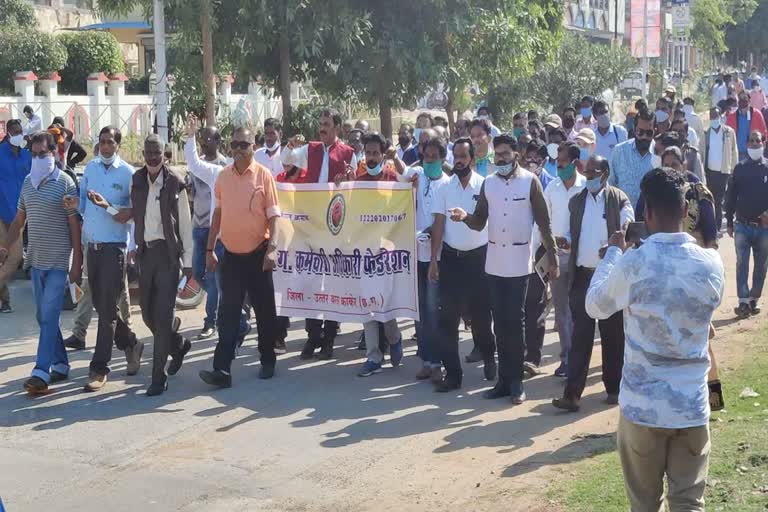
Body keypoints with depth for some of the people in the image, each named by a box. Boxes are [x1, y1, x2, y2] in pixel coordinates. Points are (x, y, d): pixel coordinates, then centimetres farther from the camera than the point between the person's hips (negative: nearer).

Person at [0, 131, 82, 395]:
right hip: (36, 260, 6)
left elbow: (74, 225, -9)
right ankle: (60, 365, 23)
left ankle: (41, 373, -12)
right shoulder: (28, 181, 9)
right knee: (43, 316, 12)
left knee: (49, 316, -10)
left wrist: (77, 263, -11)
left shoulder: (64, 182, -8)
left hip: (58, 261, -6)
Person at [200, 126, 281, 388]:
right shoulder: (223, 176, 5)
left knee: (264, 310, 8)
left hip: (257, 253, -3)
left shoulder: (263, 175, -6)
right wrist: (209, 249, 10)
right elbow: (218, 213, 12)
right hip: (231, 254, 3)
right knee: (228, 313, -1)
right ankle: (222, 369, -4)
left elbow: (273, 215, -7)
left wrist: (272, 248, -16)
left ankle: (268, 362, 24)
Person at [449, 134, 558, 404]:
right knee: (500, 321, 8)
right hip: (494, 263, 4)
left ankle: (515, 380, 7)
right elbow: (480, 222, 5)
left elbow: (543, 222, -3)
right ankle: (504, 378, 15)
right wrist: (465, 216, -17)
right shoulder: (488, 183, 6)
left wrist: (552, 257, -5)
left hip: (519, 263, -4)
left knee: (515, 321, -1)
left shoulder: (530, 181, -5)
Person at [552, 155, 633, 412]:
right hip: (582, 275, 3)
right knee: (580, 335, 0)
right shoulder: (576, 201, 11)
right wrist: (564, 241, -5)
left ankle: (614, 388, 21)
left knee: (613, 334, 8)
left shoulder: (619, 200, -1)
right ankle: (572, 393, -2)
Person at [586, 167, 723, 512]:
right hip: (692, 405, 2)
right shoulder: (711, 263, -6)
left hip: (642, 405, -2)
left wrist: (613, 252, 14)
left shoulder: (632, 265, -15)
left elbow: (595, 306, 3)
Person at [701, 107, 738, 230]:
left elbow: (734, 151, 4)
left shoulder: (729, 132, 1)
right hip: (710, 170, 1)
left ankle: (717, 227, 5)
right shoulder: (706, 133, 4)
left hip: (724, 170, -1)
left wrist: (735, 168, 1)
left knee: (719, 199, 0)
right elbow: (701, 152, 4)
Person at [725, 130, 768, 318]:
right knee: (741, 264, -6)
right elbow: (731, 196, 6)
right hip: (742, 226, 0)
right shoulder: (740, 169, 2)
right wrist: (729, 222, 4)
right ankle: (743, 302, -6)